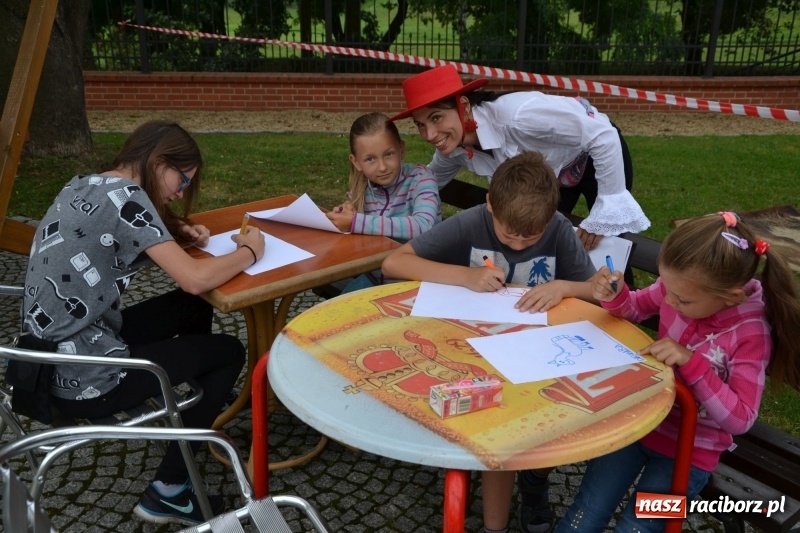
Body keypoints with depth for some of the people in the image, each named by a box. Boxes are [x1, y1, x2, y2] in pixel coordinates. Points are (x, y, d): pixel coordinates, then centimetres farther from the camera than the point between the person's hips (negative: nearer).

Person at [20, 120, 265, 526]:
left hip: (47, 362, 9)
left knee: (193, 310, 18)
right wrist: (249, 251, -7)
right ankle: (167, 491, 13)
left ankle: (202, 408, 36)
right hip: (82, 382, -9)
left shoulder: (81, 186, 7)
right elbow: (195, 280, -25)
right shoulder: (126, 197, -19)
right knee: (229, 352, 8)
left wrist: (175, 232, 6)